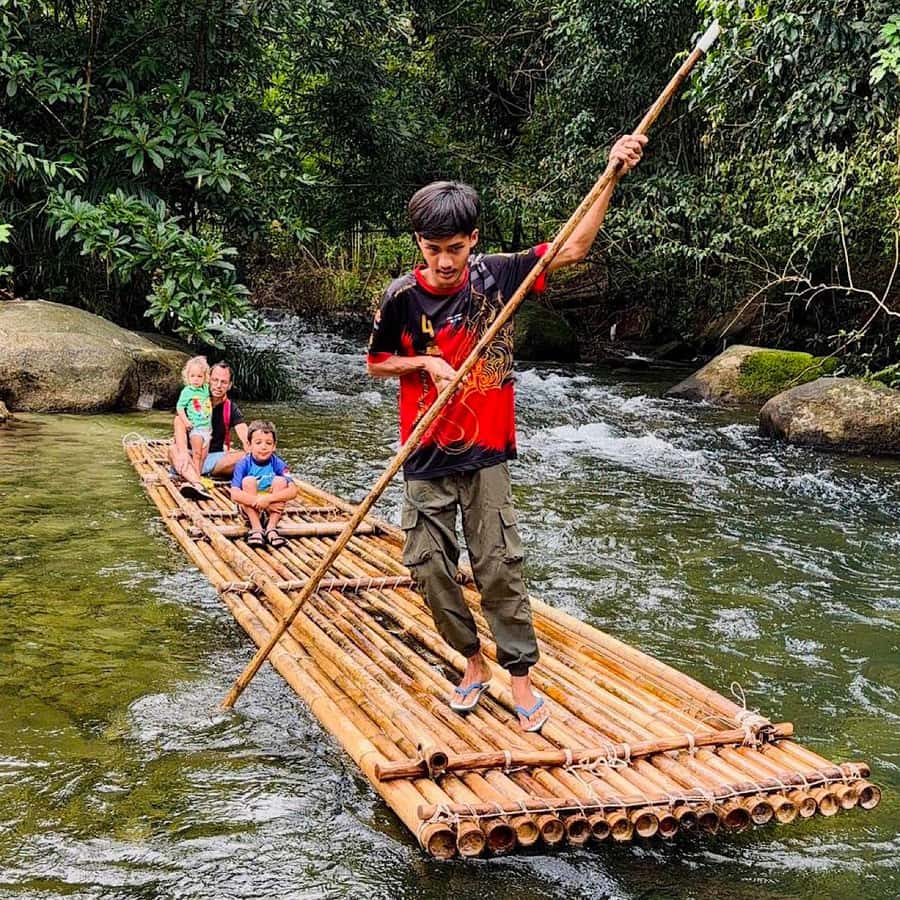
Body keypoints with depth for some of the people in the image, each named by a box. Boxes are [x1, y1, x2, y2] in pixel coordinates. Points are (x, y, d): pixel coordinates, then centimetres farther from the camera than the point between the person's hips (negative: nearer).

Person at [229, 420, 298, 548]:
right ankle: (256, 529, -29)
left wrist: (268, 499, -36)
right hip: (249, 507, -1)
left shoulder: (277, 463, -11)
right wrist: (257, 501, -37)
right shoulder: (243, 464, -14)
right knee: (249, 480, -26)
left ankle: (271, 529, -26)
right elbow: (234, 494, -25)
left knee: (280, 481, -22)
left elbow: (293, 491, -24)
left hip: (272, 507, 1)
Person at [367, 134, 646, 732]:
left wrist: (612, 177, -10)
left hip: (486, 455, -1)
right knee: (429, 569, 3)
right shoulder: (402, 296, -6)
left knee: (499, 567, -2)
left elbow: (573, 249, -2)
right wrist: (426, 364, -10)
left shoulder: (496, 275, -4)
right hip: (426, 459, 1)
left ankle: (521, 678, 11)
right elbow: (375, 364, 8)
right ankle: (473, 661, 25)